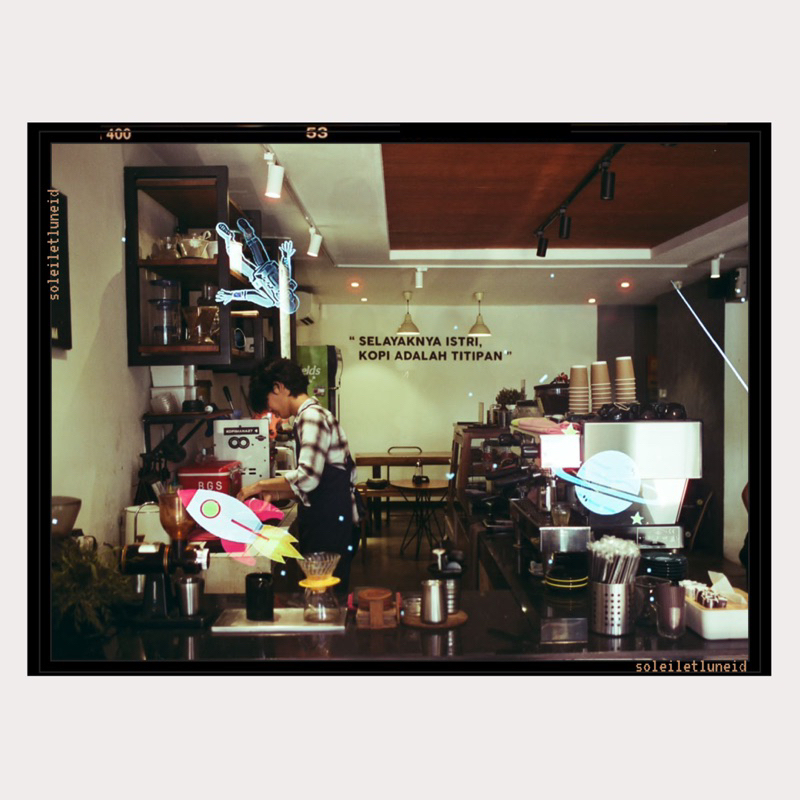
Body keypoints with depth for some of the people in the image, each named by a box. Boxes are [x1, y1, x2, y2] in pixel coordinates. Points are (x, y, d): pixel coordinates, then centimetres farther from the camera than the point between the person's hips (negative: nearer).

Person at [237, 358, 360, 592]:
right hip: (322, 527, 10)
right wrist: (275, 494, 12)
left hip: (331, 528, -10)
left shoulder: (312, 417, -14)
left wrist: (261, 485, -12)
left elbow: (307, 477, -24)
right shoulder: (311, 416, 17)